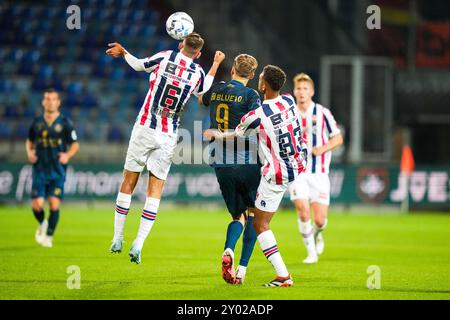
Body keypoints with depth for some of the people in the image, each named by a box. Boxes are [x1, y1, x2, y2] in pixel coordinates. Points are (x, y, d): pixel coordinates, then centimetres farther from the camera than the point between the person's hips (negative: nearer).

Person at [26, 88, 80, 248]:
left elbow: (75, 145, 5)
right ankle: (42, 224, 25)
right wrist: (29, 152, 0)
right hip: (40, 170, 1)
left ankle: (49, 236, 11)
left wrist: (67, 155, -13)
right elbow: (29, 141, 20)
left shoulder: (65, 123, -1)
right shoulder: (37, 122, 5)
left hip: (57, 170, -1)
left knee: (54, 204, -8)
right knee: (37, 205, -8)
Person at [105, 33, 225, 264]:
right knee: (155, 191, 5)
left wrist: (123, 52, 31)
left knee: (128, 183, 11)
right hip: (168, 137, 1)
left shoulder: (165, 58, -5)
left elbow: (139, 65, 12)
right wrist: (216, 64, 32)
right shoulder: (198, 73, 0)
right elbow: (203, 93, 22)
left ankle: (117, 239, 16)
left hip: (145, 129, -1)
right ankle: (138, 245, -5)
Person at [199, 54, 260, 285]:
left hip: (221, 165, 4)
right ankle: (242, 269, -2)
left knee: (238, 216, 14)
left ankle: (228, 251, -17)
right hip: (247, 164, -4)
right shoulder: (250, 95, -7)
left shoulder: (217, 90, 8)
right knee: (253, 215, 11)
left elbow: (201, 99, 31)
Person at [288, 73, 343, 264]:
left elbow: (338, 138, 2)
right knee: (303, 211, -18)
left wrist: (323, 148, -14)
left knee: (320, 220, -6)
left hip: (319, 173, -1)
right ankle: (311, 252, 0)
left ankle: (317, 234, 32)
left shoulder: (322, 113, -1)